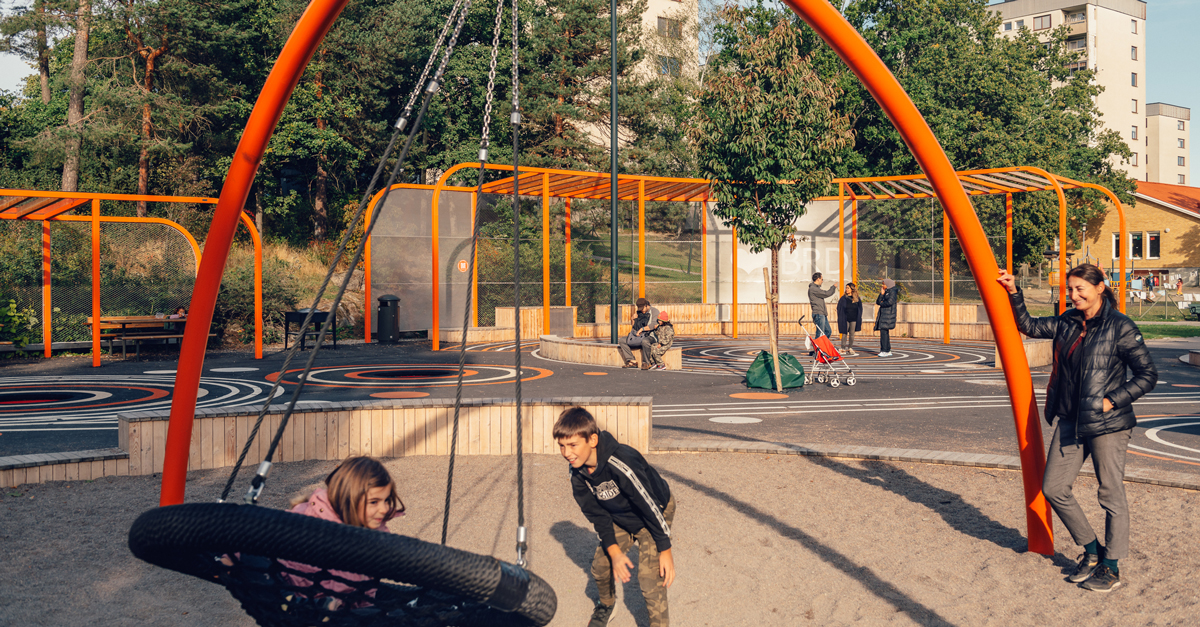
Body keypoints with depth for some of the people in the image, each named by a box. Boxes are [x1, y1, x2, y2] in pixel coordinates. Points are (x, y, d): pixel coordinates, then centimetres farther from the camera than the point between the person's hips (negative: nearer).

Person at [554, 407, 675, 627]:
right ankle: (607, 605, 39)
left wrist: (665, 551, -25)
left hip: (656, 512, -6)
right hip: (621, 518, 6)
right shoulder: (577, 473, -17)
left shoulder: (621, 463, -40)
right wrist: (614, 552, -14)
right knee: (600, 566, 9)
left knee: (650, 579, -15)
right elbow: (597, 514, -6)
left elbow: (651, 506, -31)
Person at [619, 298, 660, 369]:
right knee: (621, 341, -4)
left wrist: (642, 329, -20)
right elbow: (635, 327, 19)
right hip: (638, 336, 7)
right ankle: (632, 361, -13)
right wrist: (634, 319, -1)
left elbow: (654, 325, -20)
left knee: (644, 341, -43)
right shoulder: (639, 312, 13)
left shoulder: (654, 311, -5)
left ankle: (645, 363, -30)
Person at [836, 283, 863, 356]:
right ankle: (843, 349, 3)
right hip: (845, 319, -2)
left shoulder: (857, 299, 6)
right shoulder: (843, 298, 1)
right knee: (845, 333, -3)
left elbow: (860, 310, 12)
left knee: (852, 334, 6)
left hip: (854, 320, 2)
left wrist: (860, 320, 8)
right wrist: (840, 320, -6)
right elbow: (839, 309, 1)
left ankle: (850, 349, 13)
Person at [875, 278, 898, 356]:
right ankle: (888, 351, 11)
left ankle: (885, 351, -14)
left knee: (884, 332, -14)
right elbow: (878, 302, 12)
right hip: (883, 315, 9)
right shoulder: (885, 292, 19)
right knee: (884, 332, 8)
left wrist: (882, 303, -3)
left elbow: (890, 302, -21)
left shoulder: (893, 292, -7)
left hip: (888, 315, -9)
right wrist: (882, 293, -1)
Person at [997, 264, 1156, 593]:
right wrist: (1014, 294, 6)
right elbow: (1029, 326, 17)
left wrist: (1113, 400, -15)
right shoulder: (1067, 322, 6)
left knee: (1111, 494, 3)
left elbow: (1148, 374, -8)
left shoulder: (1120, 328, -11)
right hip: (1071, 422, 7)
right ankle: (1092, 551, 25)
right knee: (1053, 488, 8)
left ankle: (1111, 569, 16)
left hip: (1107, 424, -7)